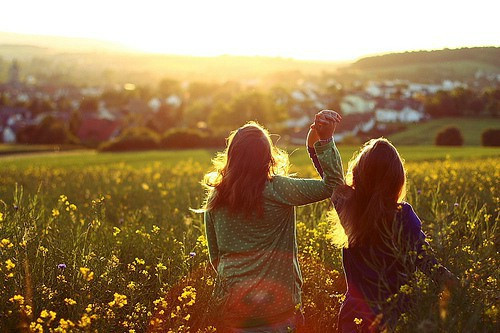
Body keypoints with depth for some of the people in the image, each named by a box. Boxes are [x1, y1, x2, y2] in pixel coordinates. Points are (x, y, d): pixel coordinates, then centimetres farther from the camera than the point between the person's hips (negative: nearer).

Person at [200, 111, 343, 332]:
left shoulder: (215, 197, -2)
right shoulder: (276, 190, -16)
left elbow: (214, 255, 8)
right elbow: (333, 185, -12)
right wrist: (326, 140, -16)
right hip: (276, 304, -3)